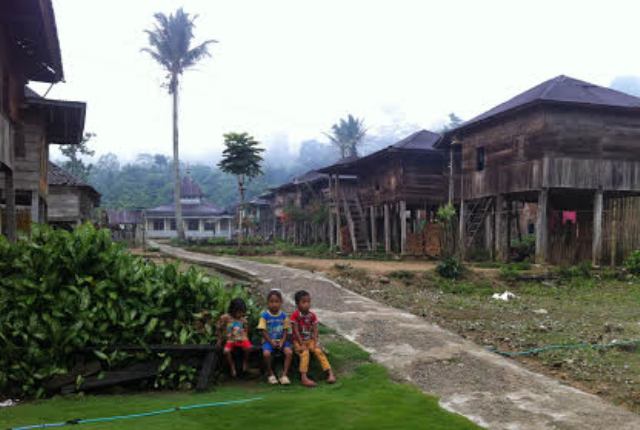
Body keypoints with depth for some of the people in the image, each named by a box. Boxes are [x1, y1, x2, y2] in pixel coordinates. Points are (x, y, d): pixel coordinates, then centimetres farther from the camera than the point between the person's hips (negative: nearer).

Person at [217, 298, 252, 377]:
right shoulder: (225, 318, -6)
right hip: (230, 340, -1)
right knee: (226, 351, -29)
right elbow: (220, 329, 4)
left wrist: (245, 338, 1)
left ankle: (245, 361, 4)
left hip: (241, 339, 1)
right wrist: (220, 339, 4)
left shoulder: (243, 320, 3)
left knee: (248, 347, -28)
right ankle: (232, 366, -2)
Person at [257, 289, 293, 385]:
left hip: (281, 340, 2)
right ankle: (271, 374, -7)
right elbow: (263, 331, -5)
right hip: (268, 340, -2)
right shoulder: (264, 315, -3)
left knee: (289, 352, -26)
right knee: (266, 353, -31)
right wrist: (271, 342, -16)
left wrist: (282, 342, -13)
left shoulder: (283, 315, 3)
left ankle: (284, 375, -14)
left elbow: (286, 331, 3)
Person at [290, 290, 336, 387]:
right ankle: (304, 377, -29)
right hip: (298, 340, -3)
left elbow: (315, 330, -1)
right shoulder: (295, 315, -12)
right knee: (305, 353, -29)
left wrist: (315, 343, -14)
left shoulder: (312, 315, 1)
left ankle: (330, 373, -18)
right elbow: (296, 331, -14)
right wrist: (302, 344, -19)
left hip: (310, 340, 4)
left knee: (319, 351, -19)